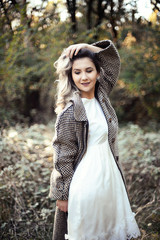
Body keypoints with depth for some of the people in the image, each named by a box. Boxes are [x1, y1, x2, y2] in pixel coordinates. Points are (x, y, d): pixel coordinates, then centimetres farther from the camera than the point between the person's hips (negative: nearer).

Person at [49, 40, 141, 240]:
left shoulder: (101, 96, 1)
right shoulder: (70, 111, -17)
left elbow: (113, 59, 12)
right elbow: (63, 157, -14)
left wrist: (88, 48, -3)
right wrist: (63, 195, -11)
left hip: (109, 175, 7)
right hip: (83, 181, -6)